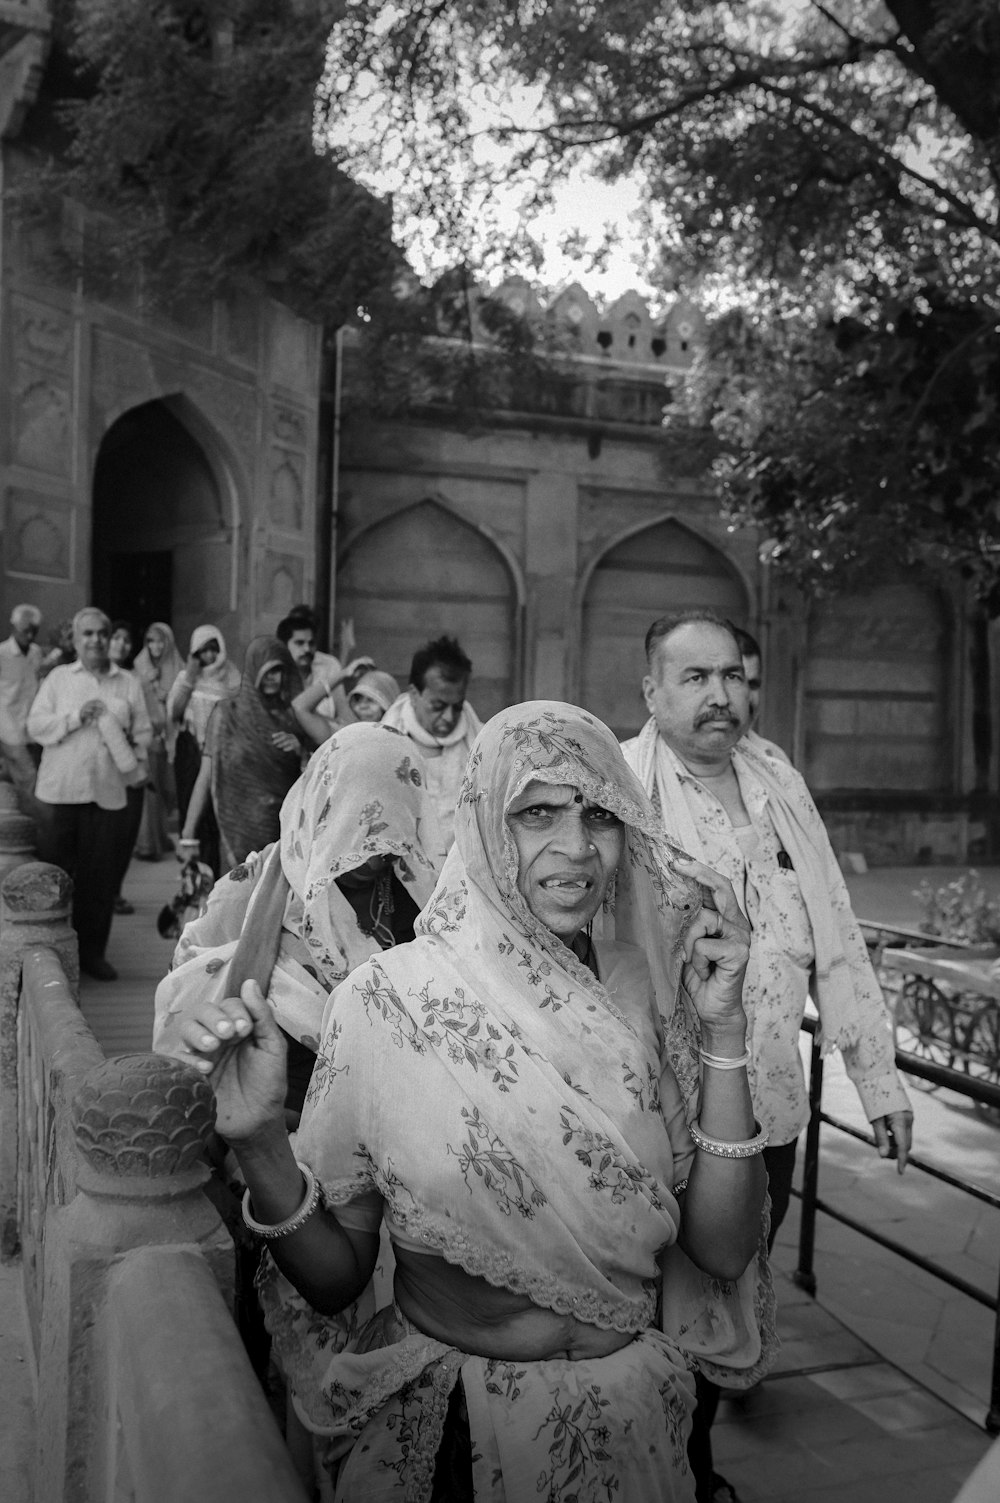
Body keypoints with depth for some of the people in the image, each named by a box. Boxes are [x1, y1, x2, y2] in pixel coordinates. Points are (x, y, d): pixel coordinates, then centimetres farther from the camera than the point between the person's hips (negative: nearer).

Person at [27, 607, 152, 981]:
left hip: (108, 794, 1)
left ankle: (92, 952, 15)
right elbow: (35, 726, 2)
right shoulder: (58, 678, 9)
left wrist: (132, 759, -8)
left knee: (101, 878, 3)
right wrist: (75, 718, -11)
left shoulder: (129, 684, 11)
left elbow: (144, 734, 10)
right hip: (59, 792, -1)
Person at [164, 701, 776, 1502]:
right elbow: (336, 1281, -11)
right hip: (442, 1427, -2)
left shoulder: (652, 994, -9)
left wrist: (724, 1030, -20)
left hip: (630, 1421, 3)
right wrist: (261, 1144, -28)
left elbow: (723, 1252, -13)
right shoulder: (390, 1000, -17)